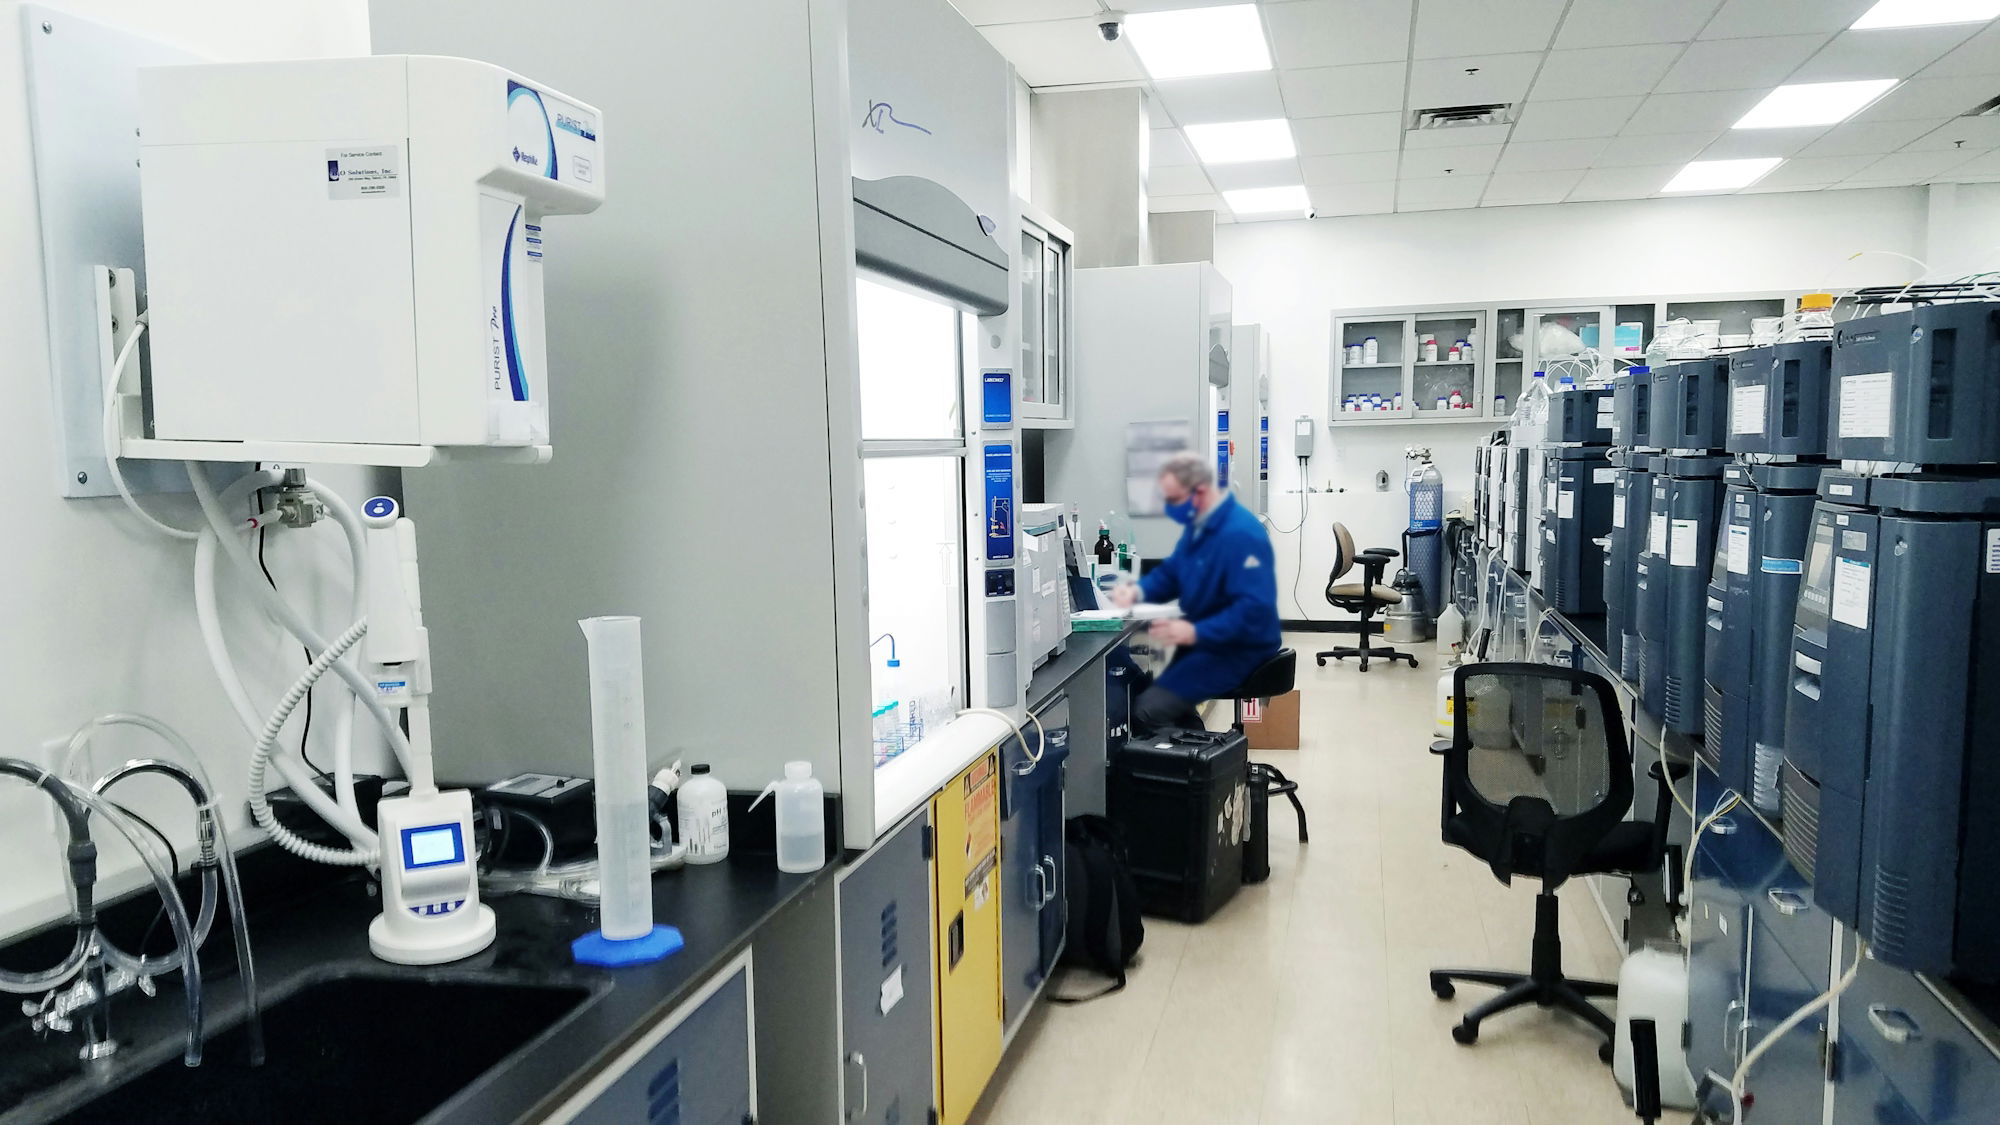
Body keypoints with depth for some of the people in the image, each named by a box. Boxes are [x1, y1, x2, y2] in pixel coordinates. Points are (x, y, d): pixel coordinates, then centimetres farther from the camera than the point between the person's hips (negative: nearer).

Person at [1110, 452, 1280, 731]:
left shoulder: (1241, 534, -23)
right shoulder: (1199, 523, 7)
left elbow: (1255, 610, -29)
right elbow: (1171, 573, 17)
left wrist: (1195, 632, -37)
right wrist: (1137, 590, -4)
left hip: (1238, 650, -10)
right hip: (1203, 642, 10)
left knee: (1147, 709, -22)